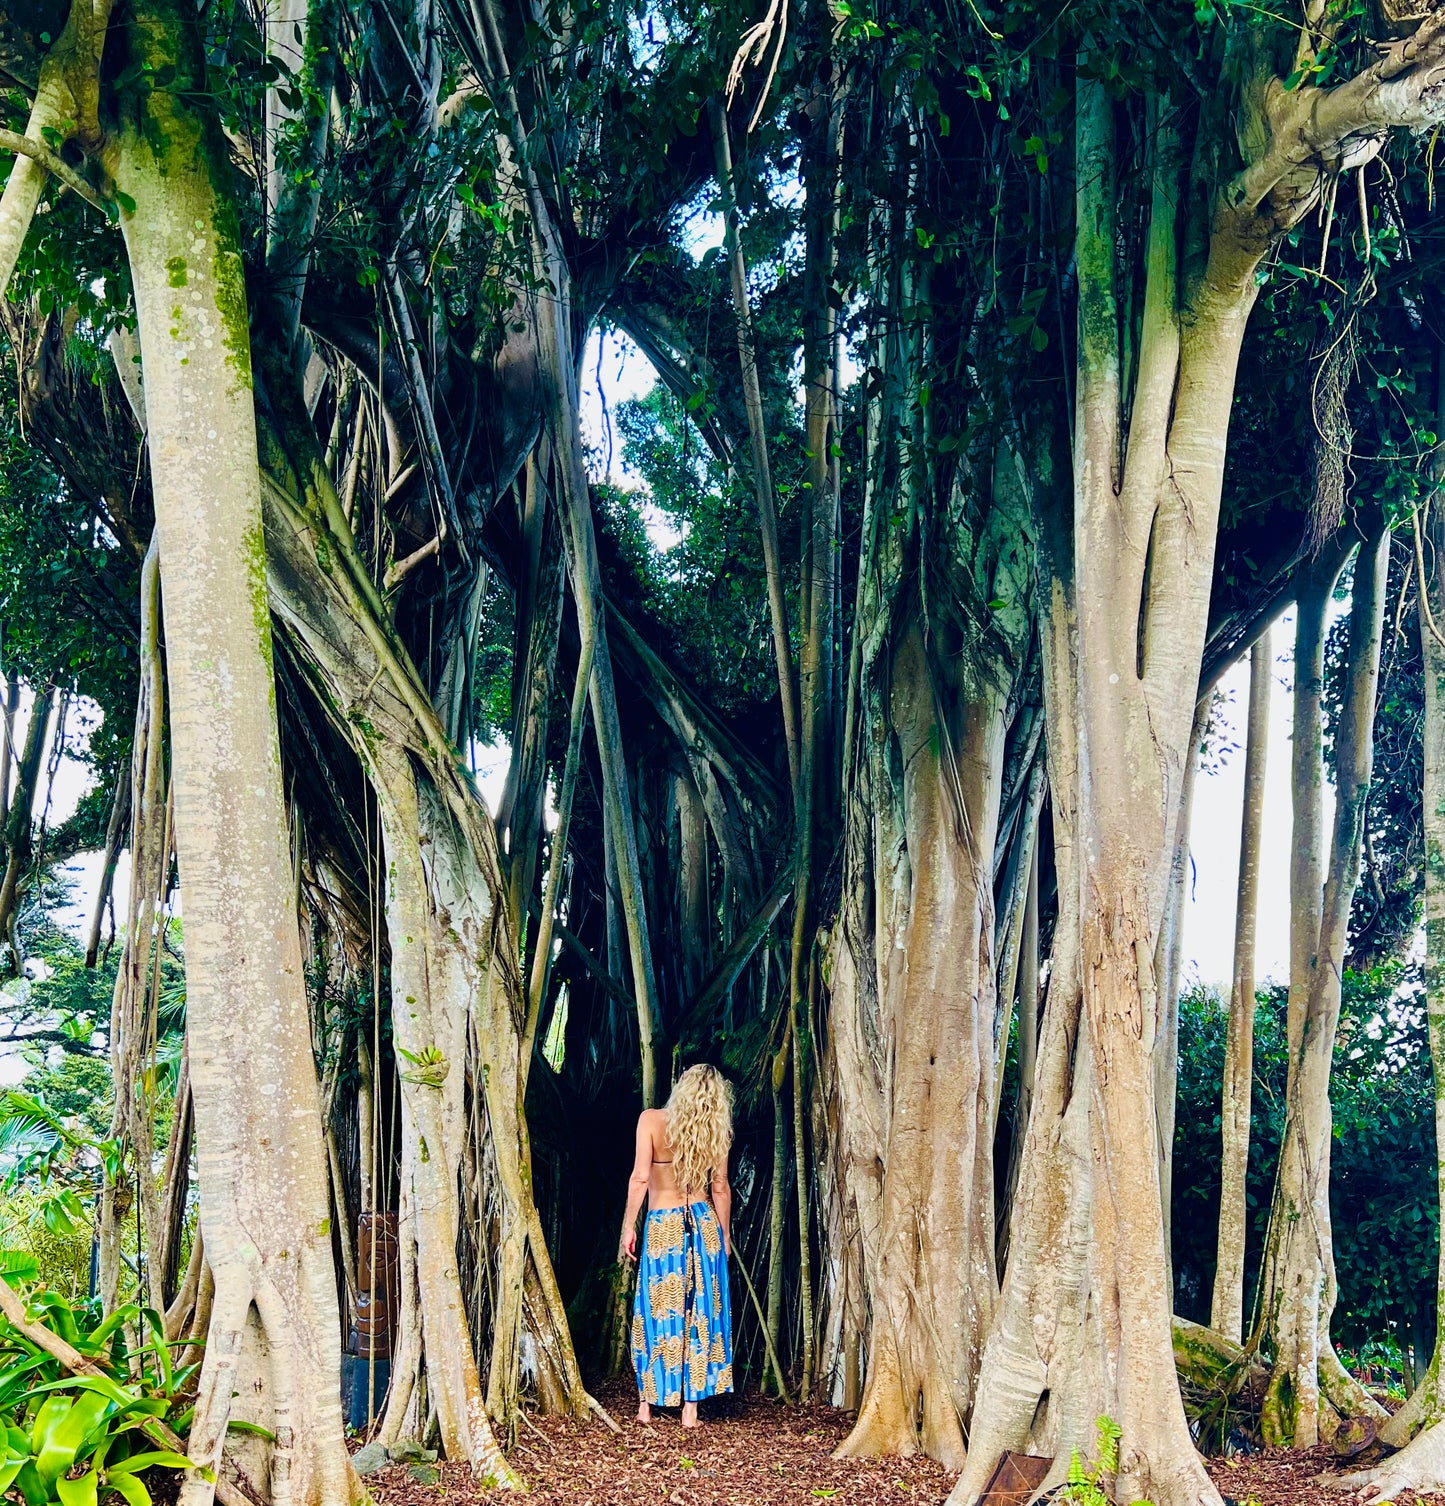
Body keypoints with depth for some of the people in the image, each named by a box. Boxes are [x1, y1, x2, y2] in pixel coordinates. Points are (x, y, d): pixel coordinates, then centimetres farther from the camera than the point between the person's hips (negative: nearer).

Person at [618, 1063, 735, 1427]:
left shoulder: (652, 1120, -8)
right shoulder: (716, 1131, 0)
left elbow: (640, 1176, -13)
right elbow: (720, 1188, 3)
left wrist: (628, 1227, -7)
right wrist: (725, 1234, 14)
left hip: (662, 1225, -2)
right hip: (704, 1223, 2)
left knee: (656, 1312, 8)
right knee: (702, 1312, 7)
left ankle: (647, 1403, 13)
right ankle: (691, 1405, 9)